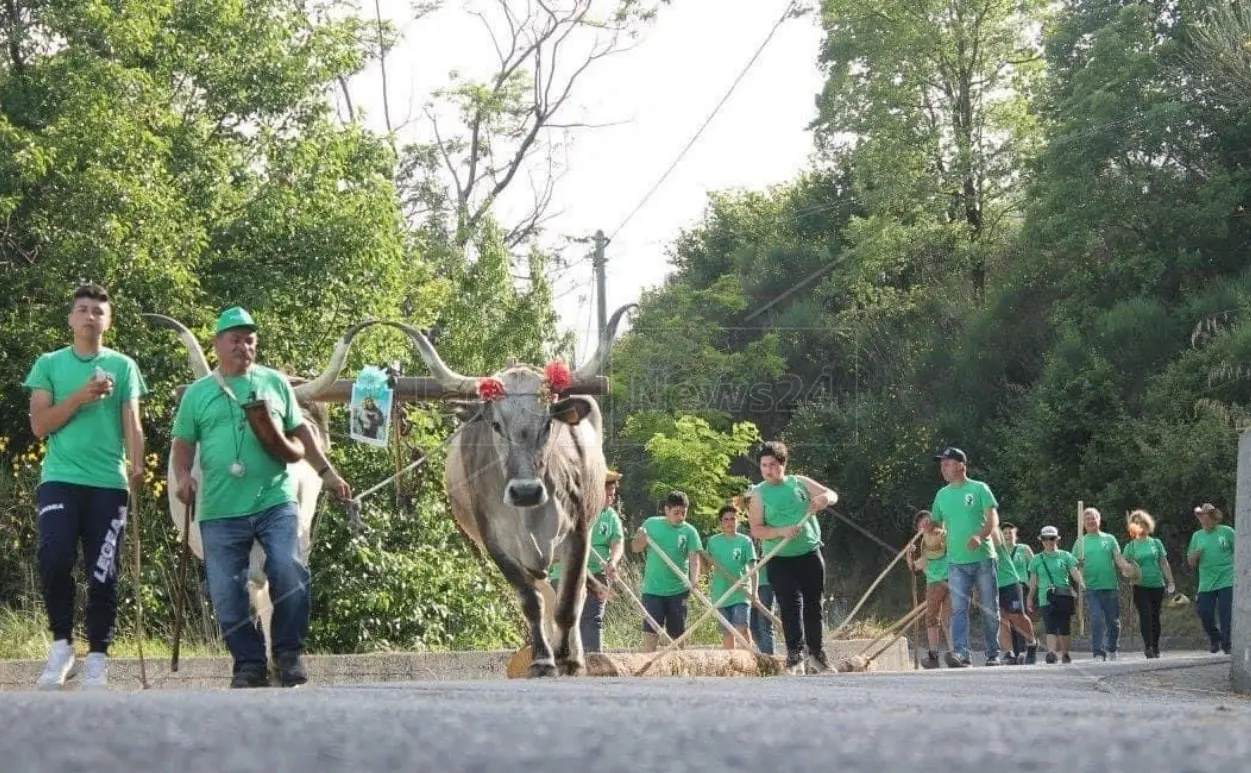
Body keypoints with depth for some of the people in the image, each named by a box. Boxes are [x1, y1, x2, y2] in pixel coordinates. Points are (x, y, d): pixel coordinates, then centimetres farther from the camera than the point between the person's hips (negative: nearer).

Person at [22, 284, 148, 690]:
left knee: (103, 574, -1)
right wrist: (80, 397, -9)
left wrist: (137, 465, -16)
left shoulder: (122, 367, 10)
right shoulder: (49, 364, 10)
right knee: (54, 557, -19)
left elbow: (132, 424, 3)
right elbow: (39, 425, 3)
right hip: (60, 479, -1)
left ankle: (97, 659, 5)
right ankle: (61, 643, -3)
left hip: (109, 483, 1)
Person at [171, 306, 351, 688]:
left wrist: (327, 472, 13)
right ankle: (249, 663, 13)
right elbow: (183, 443, 11)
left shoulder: (275, 383, 13)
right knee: (227, 592, 0)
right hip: (221, 512, 1)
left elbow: (299, 431, 18)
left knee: (289, 573, -15)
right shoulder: (197, 394, 10)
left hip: (275, 502, 0)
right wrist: (183, 476, -8)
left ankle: (289, 653, 3)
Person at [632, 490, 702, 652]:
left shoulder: (689, 531, -2)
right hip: (653, 589, 0)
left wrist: (694, 580, -30)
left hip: (678, 590, 0)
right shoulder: (651, 524, 3)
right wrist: (642, 539, -11)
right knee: (650, 633, -7)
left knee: (677, 633, 8)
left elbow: (694, 558, -12)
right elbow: (635, 548, 12)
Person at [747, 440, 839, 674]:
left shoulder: (800, 483, 6)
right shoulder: (759, 493, -1)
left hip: (810, 553, 3)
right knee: (791, 604, -15)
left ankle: (816, 653, 23)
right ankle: (794, 655, -18)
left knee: (813, 604, 9)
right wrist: (782, 532, -22)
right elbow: (756, 530, -7)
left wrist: (824, 498, -16)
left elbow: (832, 495, 9)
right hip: (780, 559, -3)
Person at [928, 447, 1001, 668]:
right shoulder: (942, 495, 14)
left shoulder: (979, 489, 1)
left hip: (983, 558, -3)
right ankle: (960, 652, -21)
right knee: (958, 608, -11)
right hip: (956, 562, 3)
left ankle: (993, 655, 12)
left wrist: (980, 536, -26)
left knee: (989, 609, 3)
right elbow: (934, 525, 22)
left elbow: (993, 519, -8)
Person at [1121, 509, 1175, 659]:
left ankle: (1155, 648, 14)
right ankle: (1148, 646, -19)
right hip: (1140, 586, -2)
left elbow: (1164, 564, 10)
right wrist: (1130, 573, -19)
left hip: (1157, 585, 2)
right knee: (1145, 615, -15)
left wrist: (1171, 582, 4)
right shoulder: (1130, 546, 5)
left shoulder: (1156, 543, 10)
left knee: (1155, 616, 5)